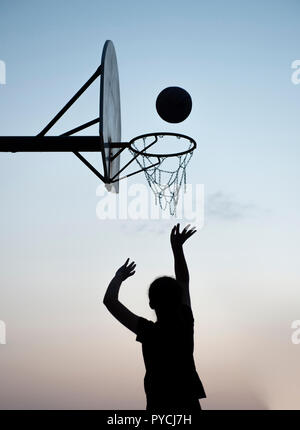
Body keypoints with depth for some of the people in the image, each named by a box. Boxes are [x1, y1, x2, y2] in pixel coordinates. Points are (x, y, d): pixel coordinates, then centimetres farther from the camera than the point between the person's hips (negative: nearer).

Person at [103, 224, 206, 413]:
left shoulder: (149, 332, -12)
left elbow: (110, 300, -11)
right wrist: (177, 247, 17)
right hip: (189, 405, 4)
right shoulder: (185, 323, -2)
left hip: (159, 406, -4)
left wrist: (119, 277, 6)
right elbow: (184, 281, 12)